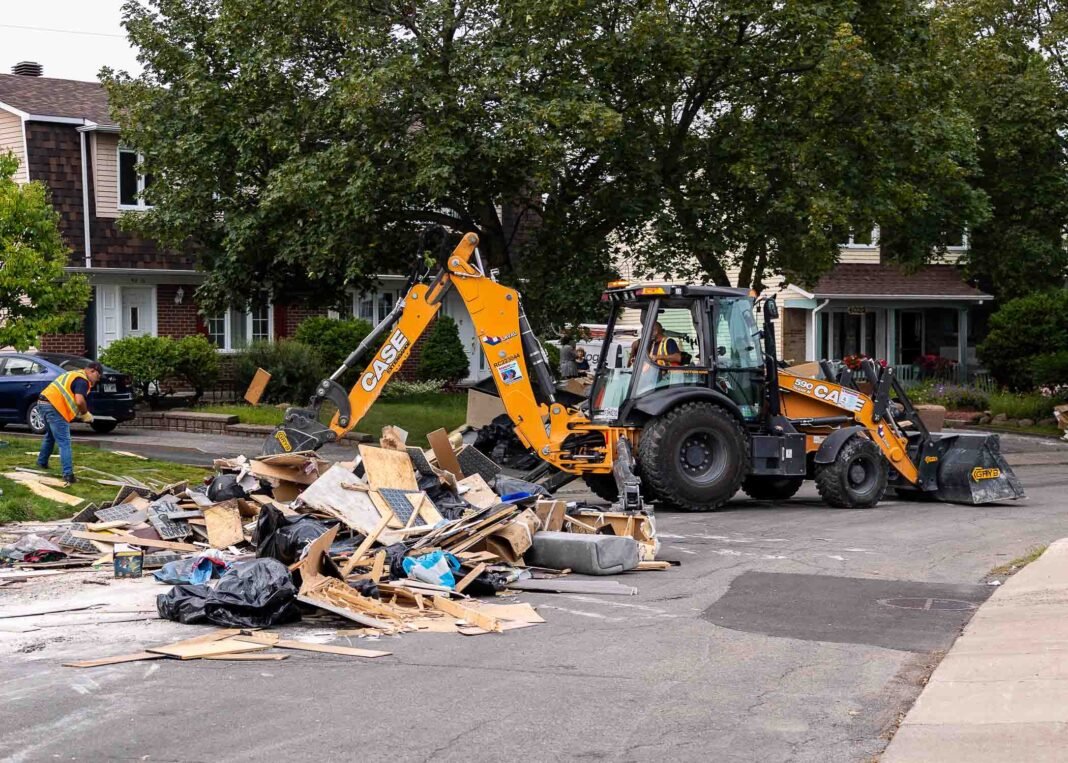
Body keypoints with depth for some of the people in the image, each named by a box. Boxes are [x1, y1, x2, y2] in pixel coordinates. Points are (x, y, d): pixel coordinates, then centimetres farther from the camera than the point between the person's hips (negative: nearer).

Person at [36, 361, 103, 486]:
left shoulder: (74, 375, 23)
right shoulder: (82, 381, -8)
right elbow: (79, 401, -22)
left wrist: (79, 413, 21)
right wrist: (85, 414, -3)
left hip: (44, 402, 10)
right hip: (54, 406, -10)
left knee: (50, 435, 31)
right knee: (64, 442, -9)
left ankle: (42, 462, 45)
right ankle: (68, 474, -15)